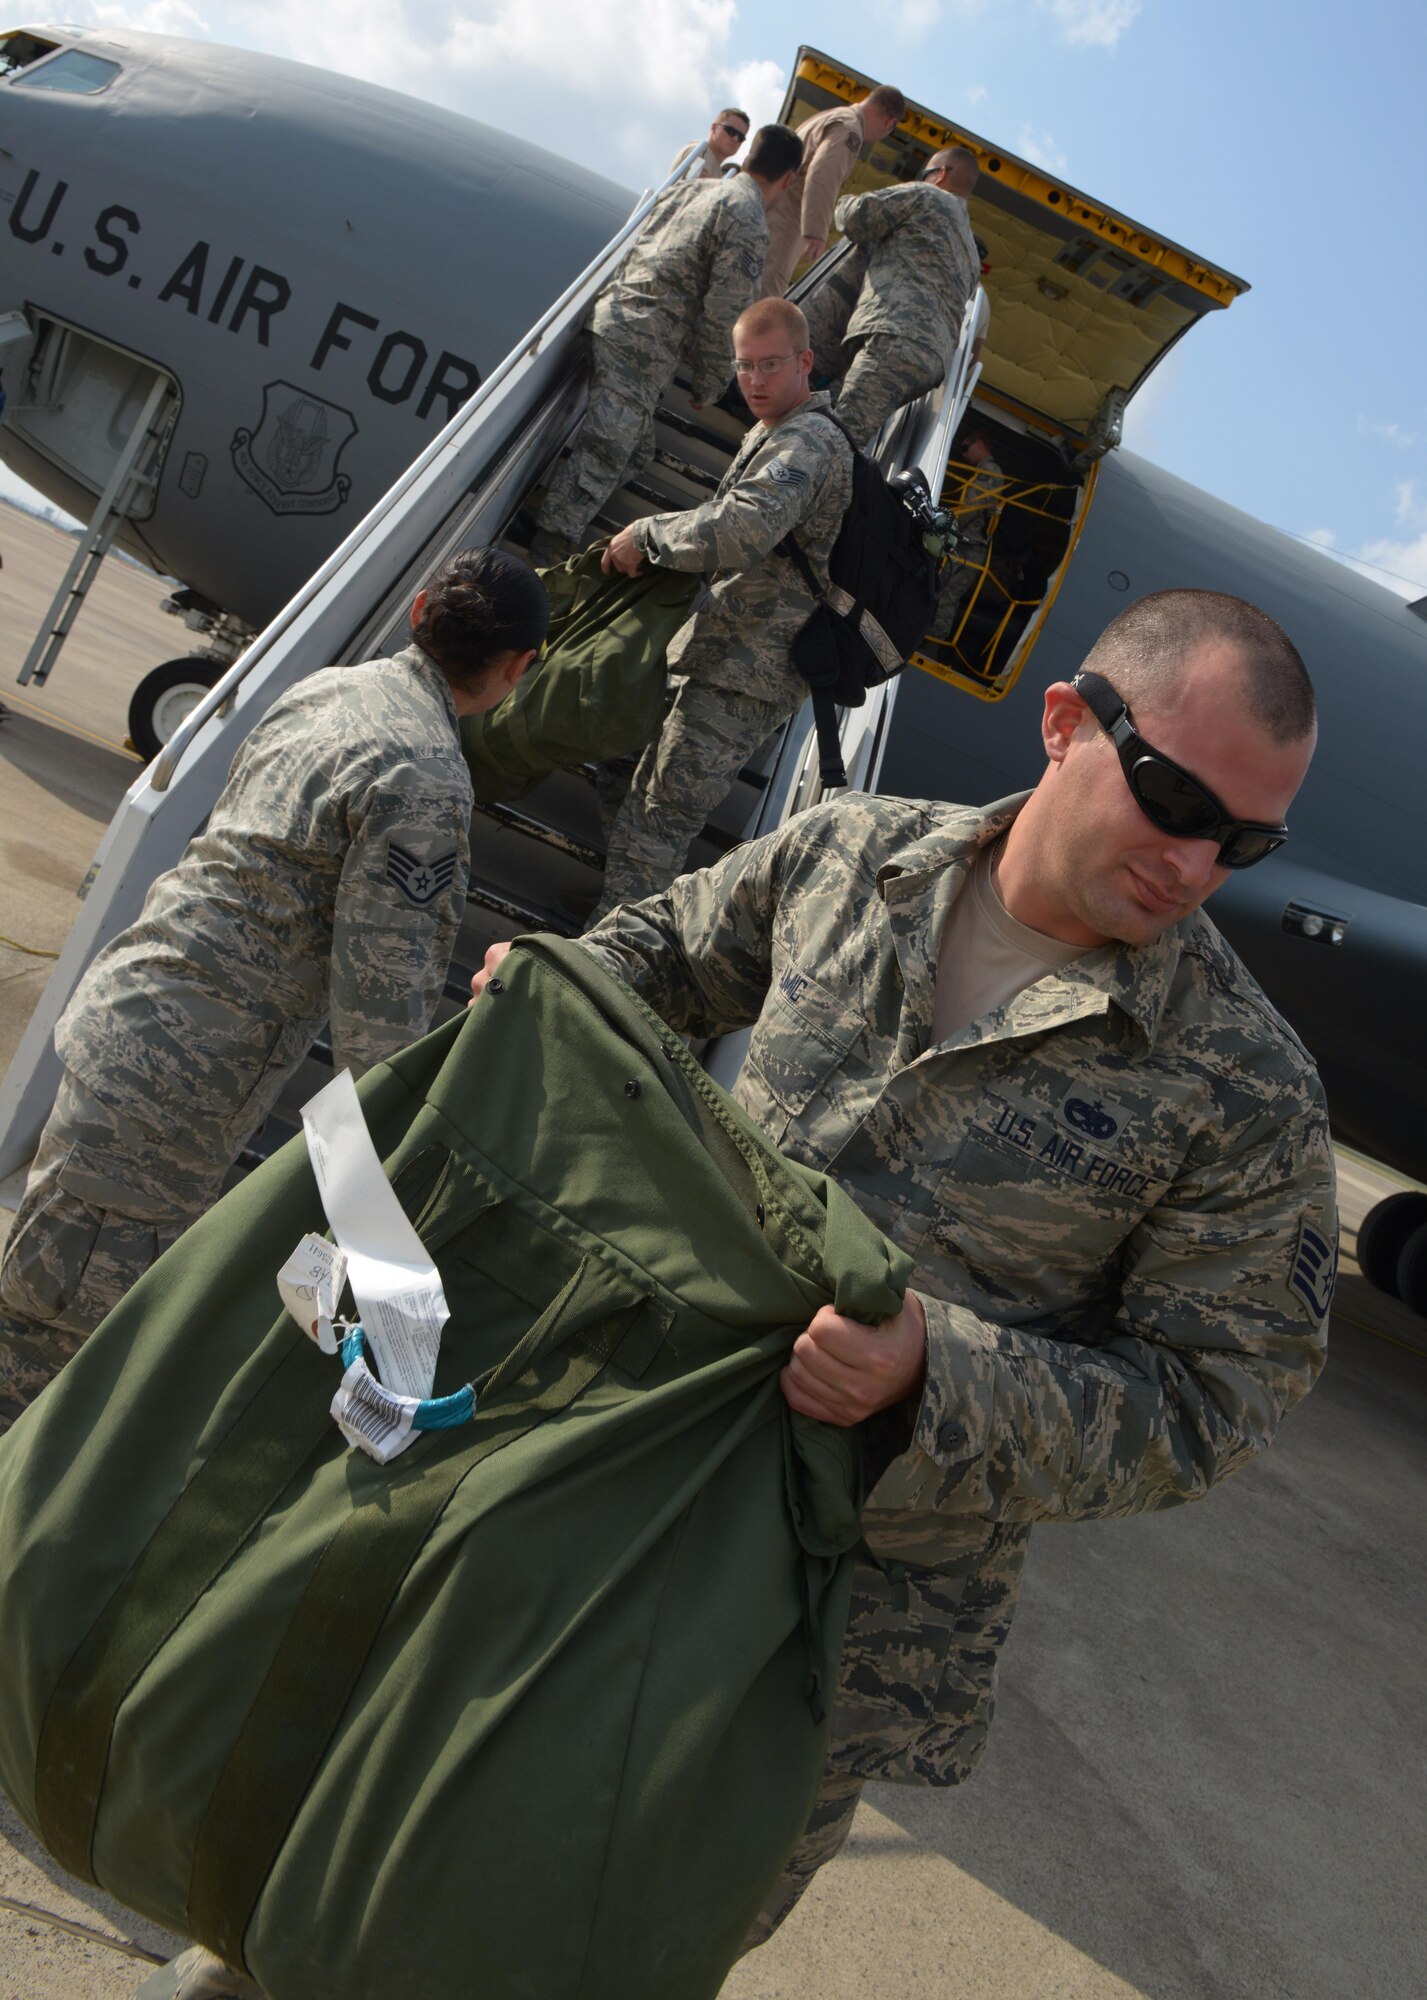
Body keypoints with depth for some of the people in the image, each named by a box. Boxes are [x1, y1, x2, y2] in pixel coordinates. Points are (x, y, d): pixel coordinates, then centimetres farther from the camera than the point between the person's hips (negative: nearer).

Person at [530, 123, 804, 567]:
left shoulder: (687, 189, 21)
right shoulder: (748, 222, -6)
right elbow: (722, 315, -10)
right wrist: (710, 384, 1)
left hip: (610, 316, 9)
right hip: (643, 345, -9)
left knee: (635, 451, 16)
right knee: (601, 459, -11)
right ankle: (548, 556, -14)